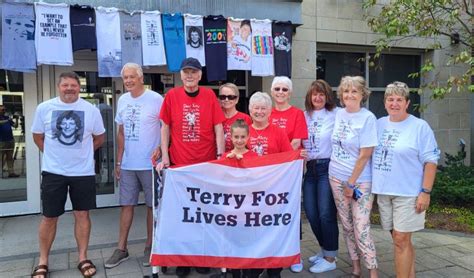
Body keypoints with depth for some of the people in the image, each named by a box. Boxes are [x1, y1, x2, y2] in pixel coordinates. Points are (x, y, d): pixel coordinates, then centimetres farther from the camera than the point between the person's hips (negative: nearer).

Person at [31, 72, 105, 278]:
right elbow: (38, 136, 10)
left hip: (83, 172, 0)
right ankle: (42, 261, 23)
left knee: (82, 214, 7)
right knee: (49, 217, 7)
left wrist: (82, 152, 6)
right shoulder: (44, 108, -1)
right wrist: (53, 154, 5)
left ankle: (83, 259, 19)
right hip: (53, 172, 0)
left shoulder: (91, 110, -2)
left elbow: (99, 138, 9)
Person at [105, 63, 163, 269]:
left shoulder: (155, 99, -9)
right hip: (127, 165, 5)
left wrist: (160, 149, -23)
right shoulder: (122, 100, 9)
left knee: (152, 205, 6)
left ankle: (149, 247, 20)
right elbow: (121, 133, 15)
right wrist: (118, 161, 12)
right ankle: (121, 249, 21)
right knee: (126, 205, 10)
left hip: (150, 164, -5)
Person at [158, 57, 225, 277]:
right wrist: (165, 157, -3)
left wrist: (220, 157, -9)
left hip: (207, 164, 0)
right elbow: (165, 127, 3)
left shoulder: (209, 95, -1)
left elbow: (218, 128, -2)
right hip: (179, 164, 0)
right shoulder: (172, 95, 0)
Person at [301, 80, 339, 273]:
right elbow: (299, 142, 16)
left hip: (328, 167, -6)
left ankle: (330, 258, 13)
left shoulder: (335, 114, -6)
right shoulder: (305, 116, 11)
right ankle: (324, 250, 31)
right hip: (310, 168, 6)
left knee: (326, 214, -3)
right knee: (311, 213, 9)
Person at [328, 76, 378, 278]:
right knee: (347, 226, 12)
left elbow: (365, 155, -14)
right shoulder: (339, 113, 5)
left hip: (360, 181, -5)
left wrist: (351, 183, -11)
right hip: (336, 178, 5)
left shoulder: (368, 118, -11)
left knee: (361, 229, -5)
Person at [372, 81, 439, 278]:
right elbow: (369, 153, 16)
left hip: (408, 193, -5)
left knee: (401, 239, -4)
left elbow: (430, 161, -8)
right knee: (400, 239, 14)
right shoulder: (379, 124, 8)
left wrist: (425, 192, -13)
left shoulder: (420, 127, -6)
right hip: (383, 191, 5)